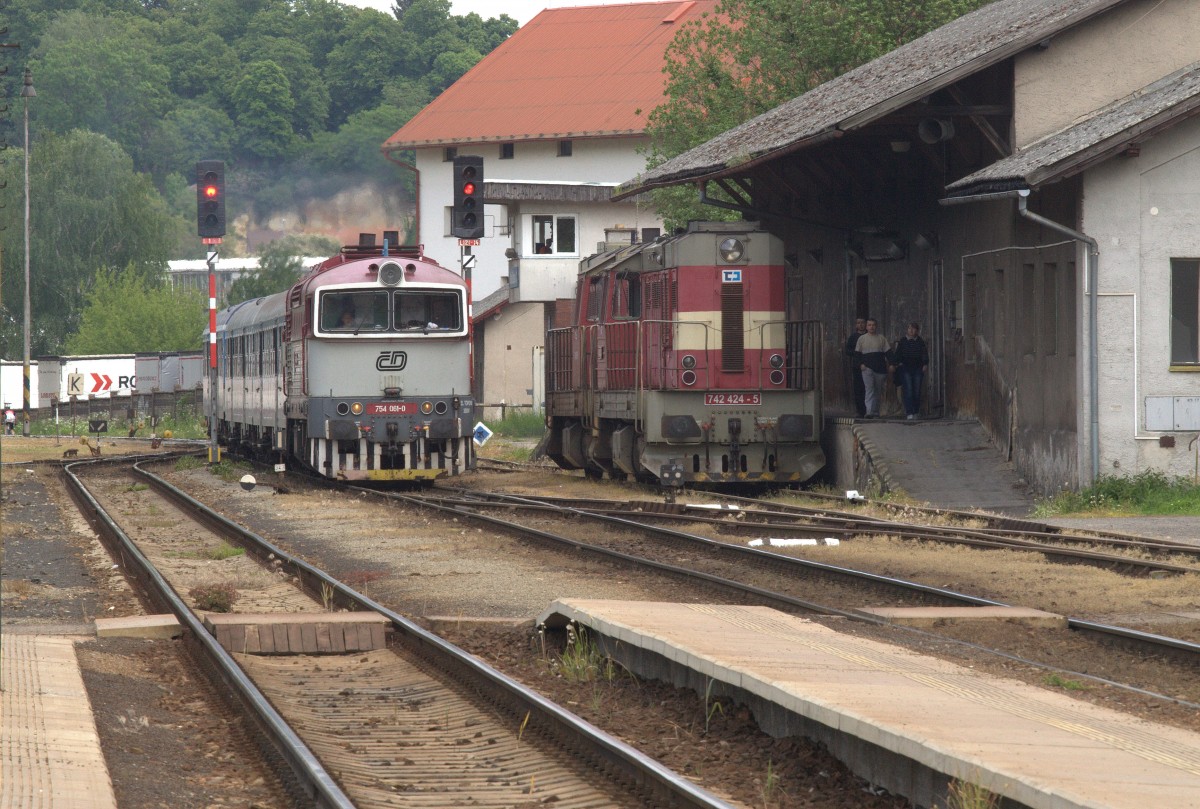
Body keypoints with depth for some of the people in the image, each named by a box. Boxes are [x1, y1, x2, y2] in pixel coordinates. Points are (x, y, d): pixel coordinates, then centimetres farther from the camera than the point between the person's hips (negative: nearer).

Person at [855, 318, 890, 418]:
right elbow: (857, 353, 9)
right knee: (869, 389, -14)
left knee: (878, 391, 6)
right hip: (867, 368, -2)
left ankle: (876, 412, 13)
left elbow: (887, 352, 8)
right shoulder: (862, 339, 8)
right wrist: (861, 364, -6)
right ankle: (869, 411, -22)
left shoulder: (882, 338, 10)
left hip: (880, 368, 2)